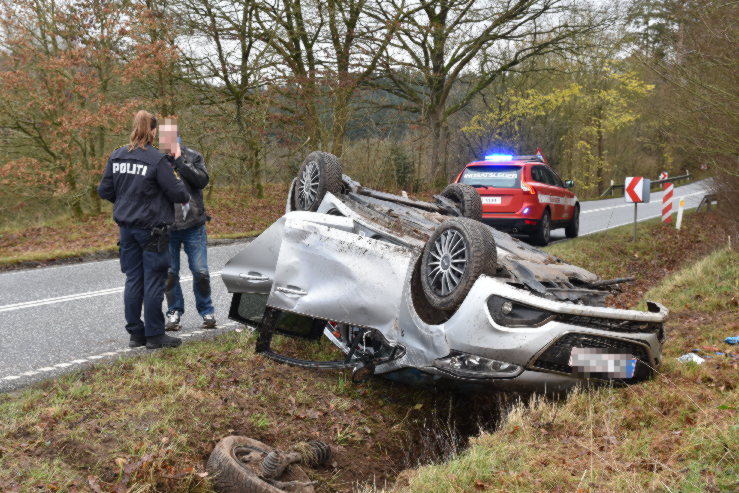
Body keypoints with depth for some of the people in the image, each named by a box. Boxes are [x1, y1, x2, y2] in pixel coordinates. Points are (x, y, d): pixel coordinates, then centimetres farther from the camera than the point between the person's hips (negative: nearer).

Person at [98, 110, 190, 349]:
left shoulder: (116, 156, 3)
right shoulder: (157, 159, -16)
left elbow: (104, 190, 7)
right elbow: (176, 192, -13)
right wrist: (186, 196, 9)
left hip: (127, 228, 6)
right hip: (151, 228, -6)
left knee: (133, 280, 12)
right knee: (154, 281, 2)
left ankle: (135, 333, 18)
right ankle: (154, 335, 7)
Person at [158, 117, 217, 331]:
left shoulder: (192, 156, 2)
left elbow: (202, 180, -14)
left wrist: (179, 161, -17)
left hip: (193, 226, 0)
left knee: (200, 272, 2)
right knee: (169, 273, 6)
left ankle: (207, 311, 18)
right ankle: (174, 313, 21)